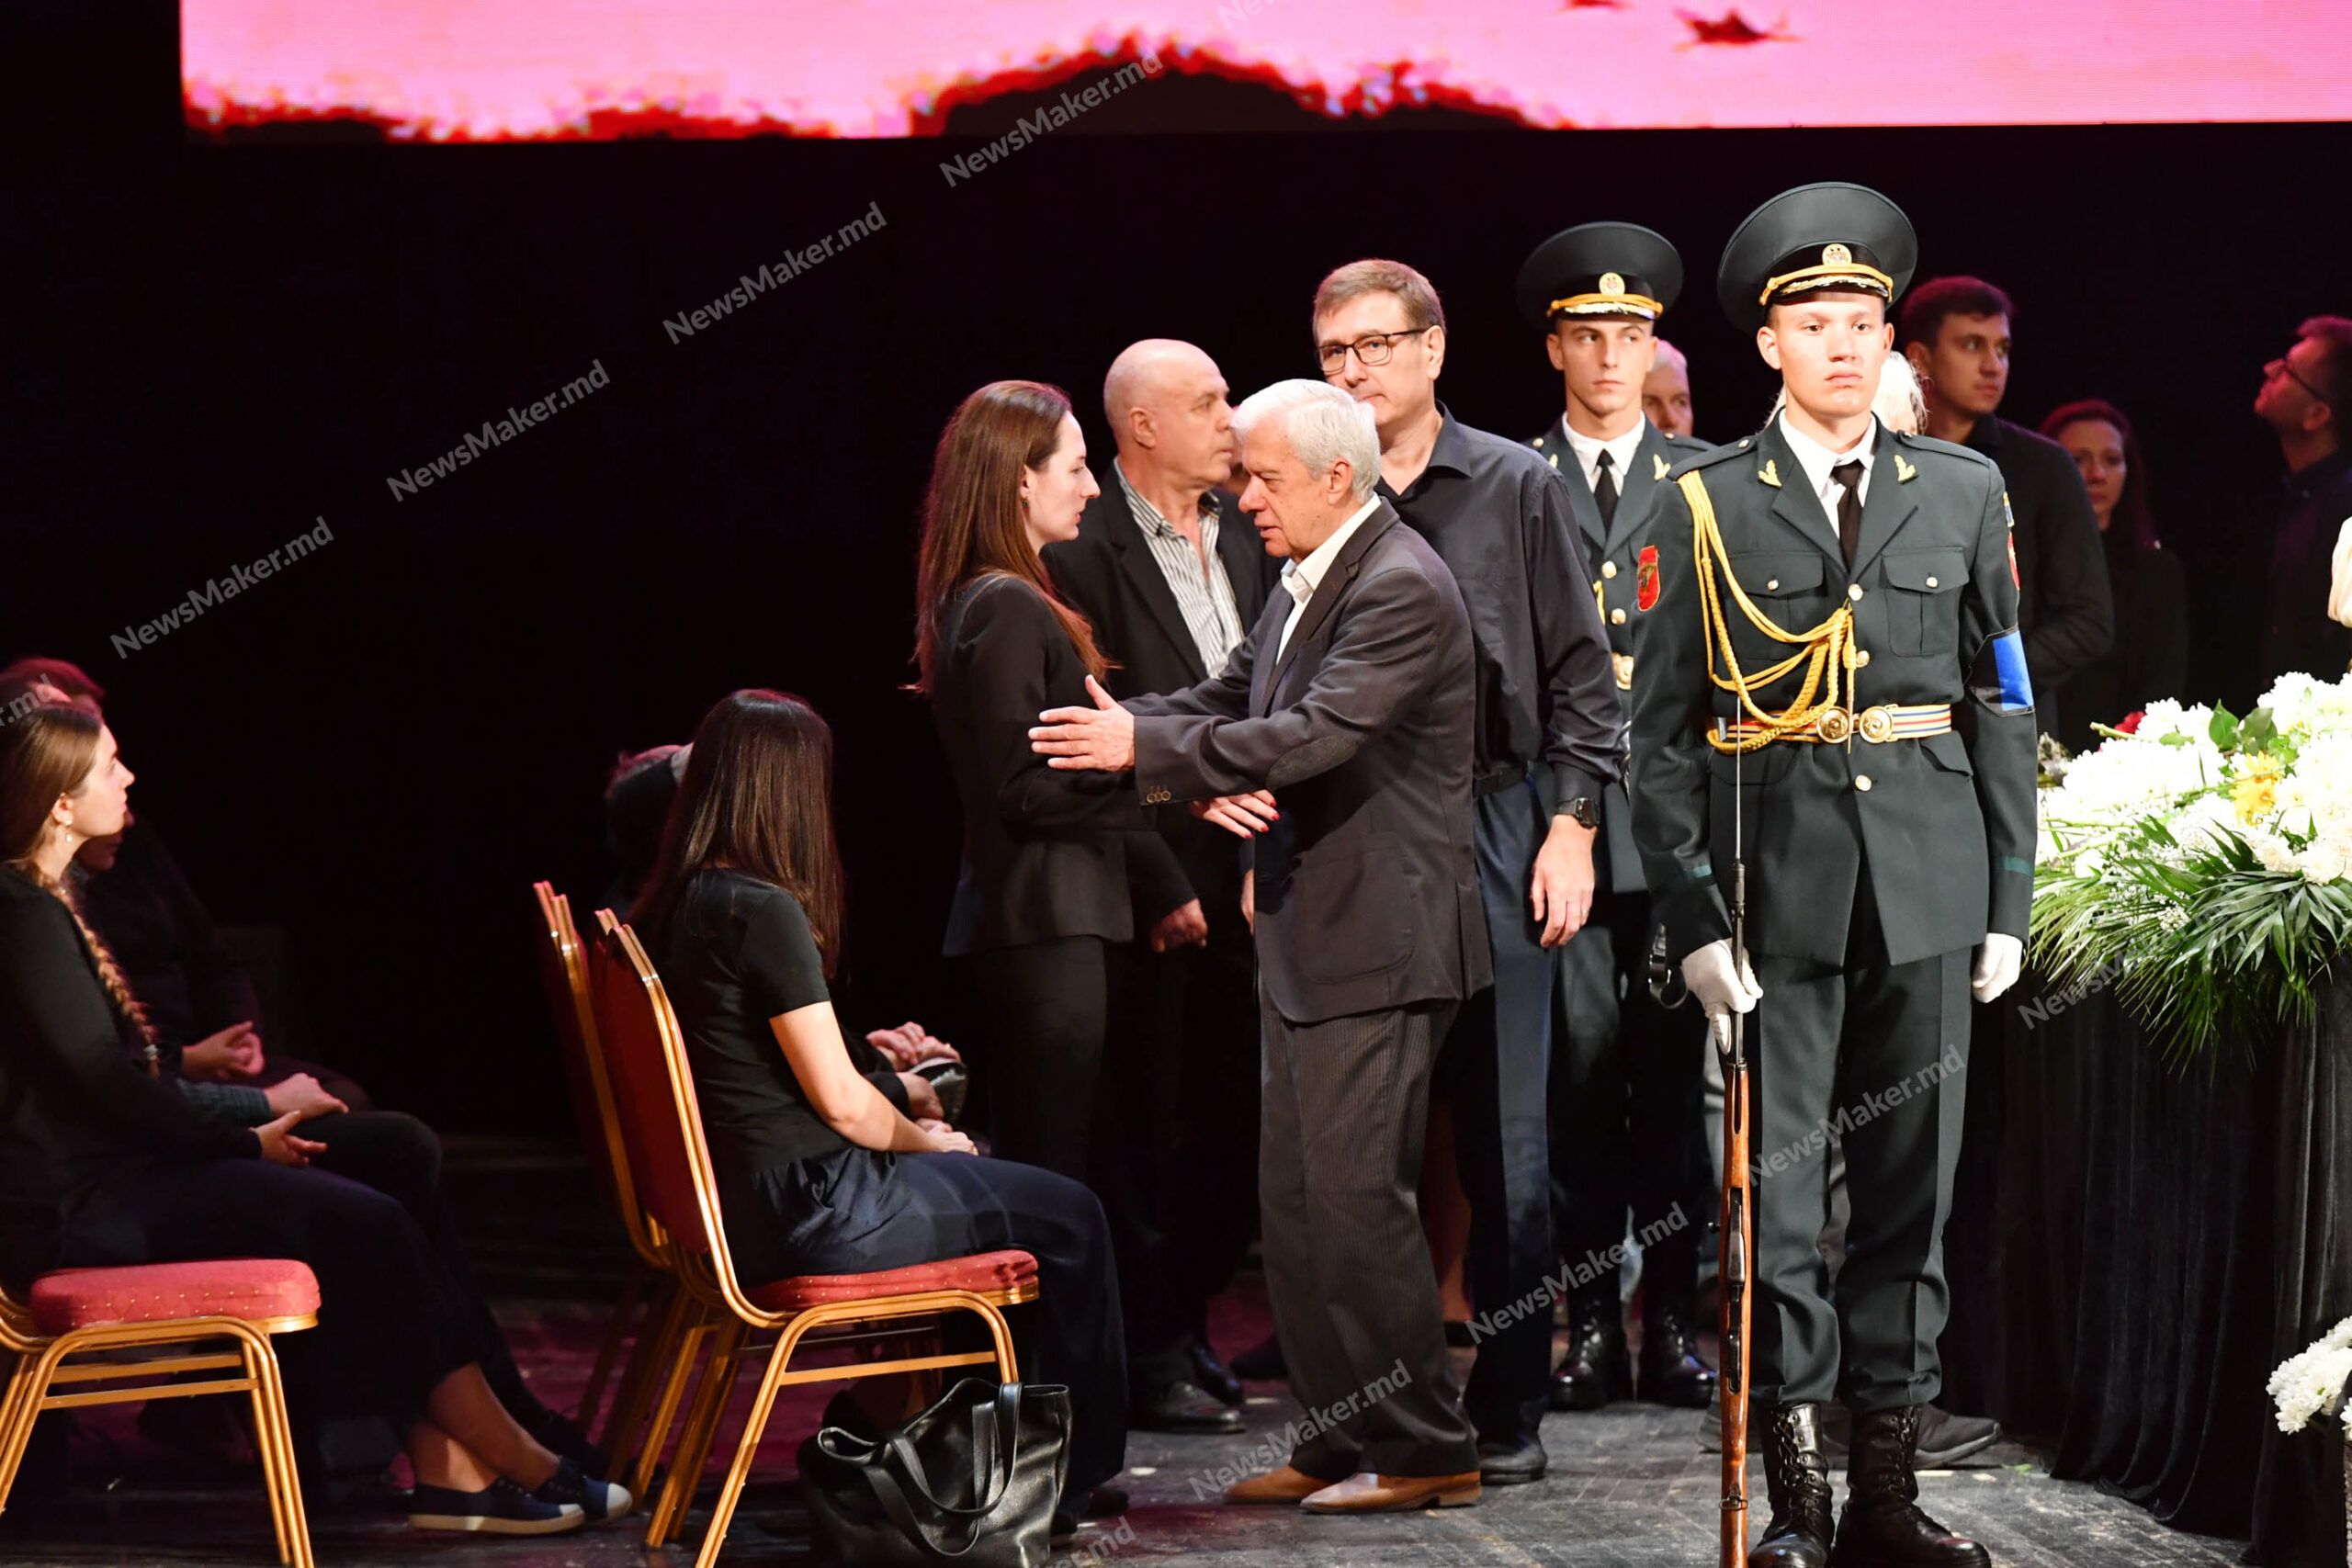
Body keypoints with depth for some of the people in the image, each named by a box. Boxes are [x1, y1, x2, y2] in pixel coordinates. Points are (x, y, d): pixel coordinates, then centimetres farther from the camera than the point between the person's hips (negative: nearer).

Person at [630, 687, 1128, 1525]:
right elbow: (840, 1104, -17)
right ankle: (1073, 1477, 21)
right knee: (1068, 1220, 7)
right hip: (811, 1212, -10)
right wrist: (923, 1140, 1)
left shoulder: (672, 909, 6)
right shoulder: (765, 912, -20)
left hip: (736, 1207, 10)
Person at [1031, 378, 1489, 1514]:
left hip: (1380, 942, -10)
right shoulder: (1304, 583, 15)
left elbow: (1317, 732, -25)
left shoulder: (1401, 589, -16)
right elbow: (1229, 704, 16)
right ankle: (1343, 1439, 19)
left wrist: (1147, 749, -25)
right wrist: (1110, 725, -4)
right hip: (1308, 938, 10)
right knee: (1294, 1199, 11)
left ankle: (1424, 1451, 0)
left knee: (1354, 1196, -8)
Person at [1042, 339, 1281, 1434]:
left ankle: (1185, 1331, 24)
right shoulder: (1085, 551, -11)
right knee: (1146, 1126, 0)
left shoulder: (1244, 533, 11)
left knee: (1236, 1117, 11)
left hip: (1241, 874, 7)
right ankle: (1150, 1360, 8)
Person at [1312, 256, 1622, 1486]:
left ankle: (1508, 1407, 7)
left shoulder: (1516, 488, 5)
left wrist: (1571, 826, -4)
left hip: (1492, 830, -1)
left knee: (1504, 1136, 0)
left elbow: (1579, 673, 5)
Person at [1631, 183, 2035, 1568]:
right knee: (1776, 1183, -3)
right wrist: (1693, 919, -6)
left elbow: (2007, 705, 11)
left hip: (1929, 876, 2)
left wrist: (2010, 902, 5)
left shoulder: (1964, 492, 9)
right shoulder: (1711, 505, 2)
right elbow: (1661, 732, 1)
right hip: (1779, 874, -2)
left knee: (1913, 1179, 5)